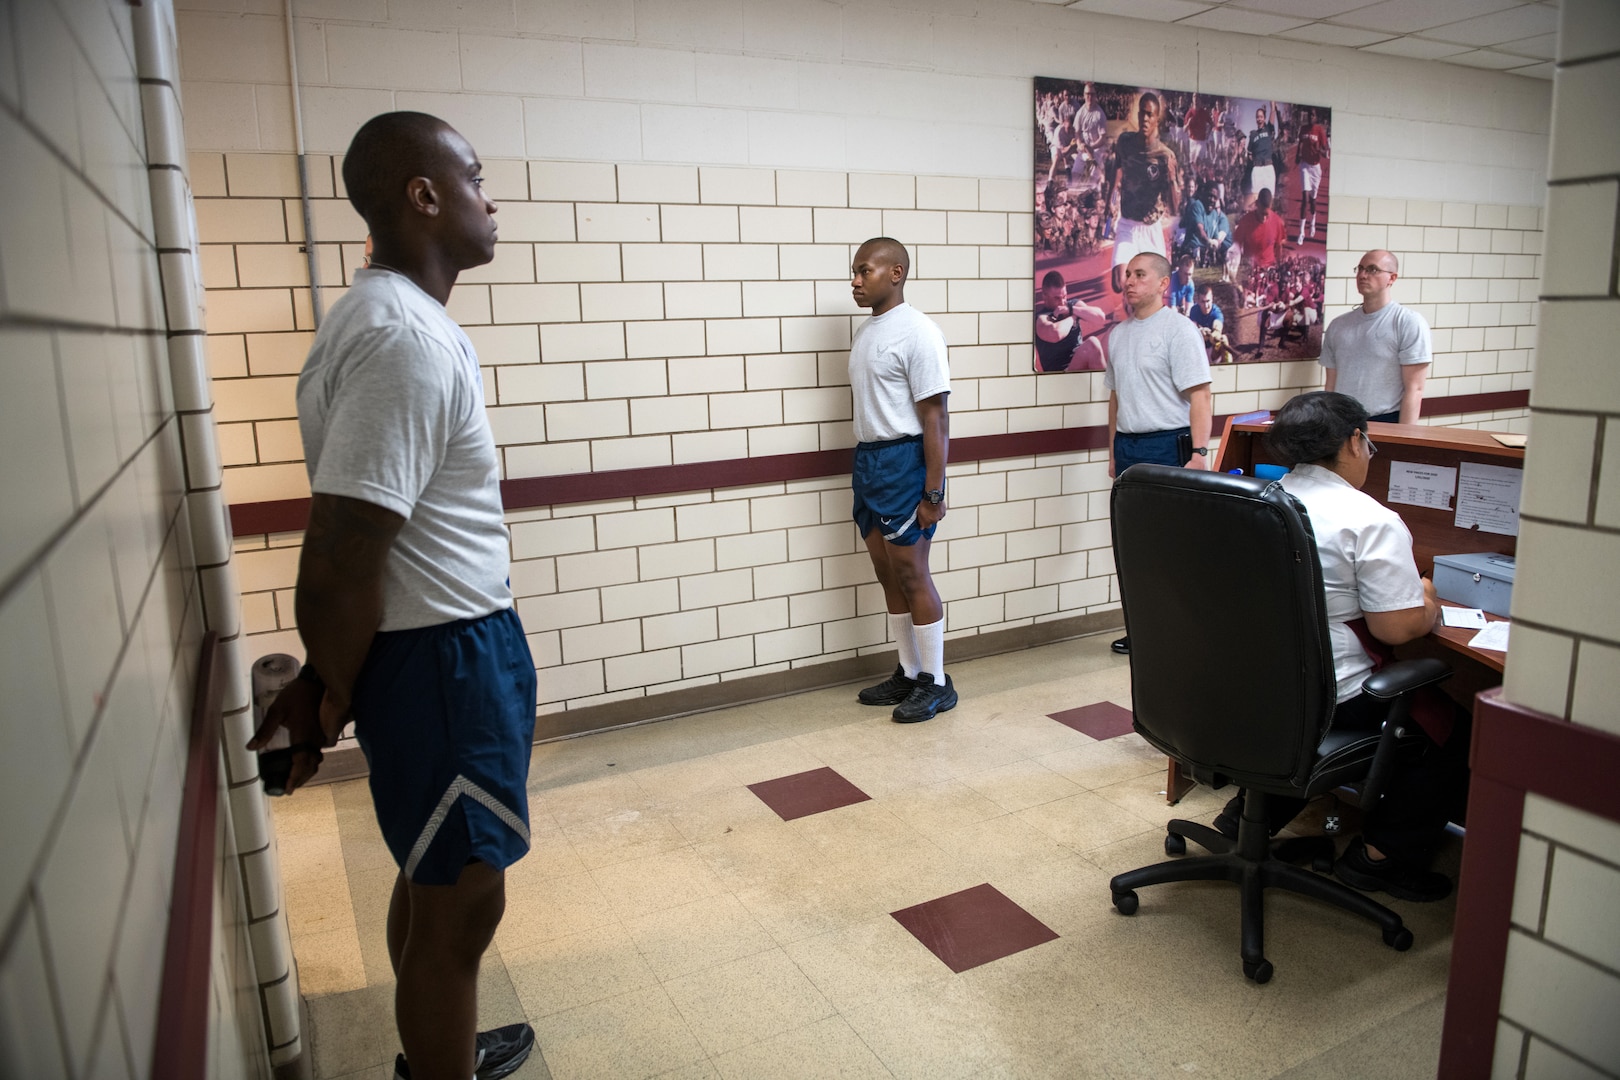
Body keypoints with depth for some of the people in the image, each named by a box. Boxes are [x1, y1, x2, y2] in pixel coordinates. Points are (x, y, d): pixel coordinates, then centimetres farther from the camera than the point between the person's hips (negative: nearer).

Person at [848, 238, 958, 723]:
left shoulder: (917, 332, -13)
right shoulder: (865, 331, 13)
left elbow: (935, 418, -17)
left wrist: (933, 493, -19)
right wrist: (865, 461, 17)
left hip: (904, 459, -8)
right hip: (867, 457, 9)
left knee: (911, 573, -3)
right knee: (888, 573, 13)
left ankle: (936, 683, 11)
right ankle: (908, 673, 25)